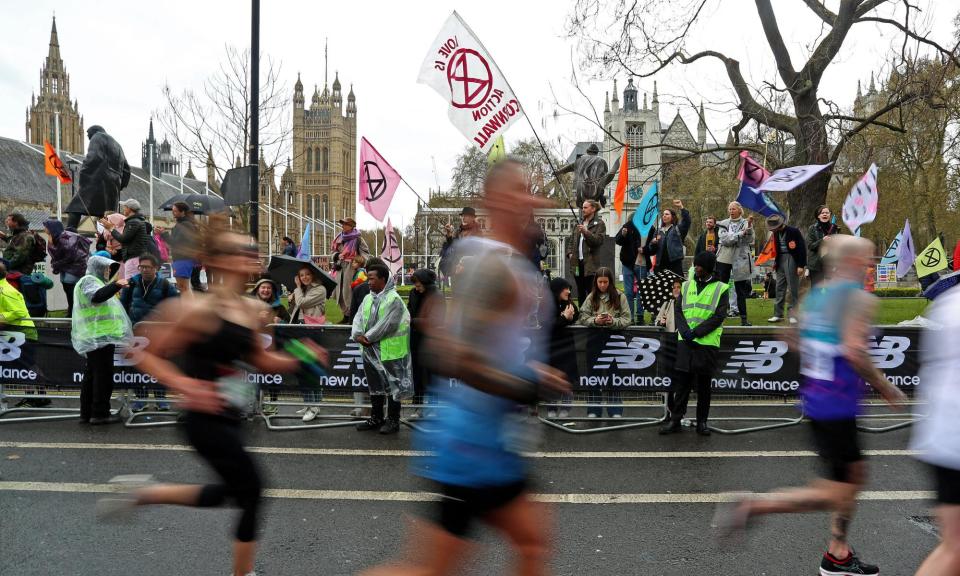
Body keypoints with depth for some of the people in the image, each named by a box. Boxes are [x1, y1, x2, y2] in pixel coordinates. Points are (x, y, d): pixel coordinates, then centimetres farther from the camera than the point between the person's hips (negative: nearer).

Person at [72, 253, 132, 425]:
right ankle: (100, 413, -8)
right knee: (103, 375, -10)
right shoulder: (88, 281, -6)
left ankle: (87, 413, 16)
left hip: (98, 337, 11)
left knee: (92, 375, 12)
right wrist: (116, 285, -32)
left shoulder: (94, 281, 28)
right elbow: (96, 296, -28)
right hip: (100, 336, -11)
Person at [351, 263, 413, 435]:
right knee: (375, 385, 17)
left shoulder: (393, 299, -13)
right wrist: (357, 335, -11)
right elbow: (359, 318, 7)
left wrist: (368, 337, -15)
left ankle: (393, 421, 12)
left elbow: (385, 325, -20)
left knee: (392, 385, 1)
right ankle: (376, 418, 29)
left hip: (389, 351, -8)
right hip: (370, 350, 8)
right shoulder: (368, 298, 12)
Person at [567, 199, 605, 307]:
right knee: (580, 292, 12)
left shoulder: (599, 224, -2)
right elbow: (572, 240, 22)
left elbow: (598, 240, -14)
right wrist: (570, 253, 8)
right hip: (578, 262, 6)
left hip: (590, 263, -6)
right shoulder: (580, 223, 17)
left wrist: (586, 232, -25)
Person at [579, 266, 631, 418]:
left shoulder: (620, 297, 0)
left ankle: (615, 411, 12)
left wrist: (613, 321, -19)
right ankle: (593, 410, 17)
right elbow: (583, 317, 2)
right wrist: (595, 321, -15)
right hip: (595, 339, 2)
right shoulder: (591, 297, 5)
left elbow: (626, 319, -2)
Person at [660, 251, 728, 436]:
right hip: (685, 342, 3)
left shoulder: (721, 288, 2)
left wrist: (696, 332, -15)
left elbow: (719, 316, -7)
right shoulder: (686, 285, 12)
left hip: (707, 343, -2)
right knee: (682, 381, 3)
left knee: (704, 384, 6)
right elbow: (677, 310, 7)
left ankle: (702, 422, 16)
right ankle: (675, 420, 9)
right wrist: (684, 330, -11)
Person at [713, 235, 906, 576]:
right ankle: (750, 507, -5)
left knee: (856, 474, 22)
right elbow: (854, 352, -24)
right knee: (837, 493, 0)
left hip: (815, 398, 9)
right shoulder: (861, 298, -14)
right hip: (838, 405, -9)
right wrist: (885, 388, -10)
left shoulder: (815, 295, 9)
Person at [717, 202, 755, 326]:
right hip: (724, 259, 2)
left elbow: (750, 240, -9)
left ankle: (743, 318, 6)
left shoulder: (746, 223, 4)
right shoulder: (724, 224, 7)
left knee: (740, 290, 1)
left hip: (740, 260, -1)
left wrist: (749, 227, -22)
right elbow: (724, 240, -8)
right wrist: (740, 234, -15)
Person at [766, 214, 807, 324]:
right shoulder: (776, 233, 8)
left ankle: (793, 315, 4)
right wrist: (775, 262, 11)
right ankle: (778, 314, 13)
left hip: (791, 260, -7)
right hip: (781, 260, 7)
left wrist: (801, 266, -14)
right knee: (780, 288, 8)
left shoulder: (793, 232, -12)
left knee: (793, 289, -2)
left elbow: (802, 248, -12)